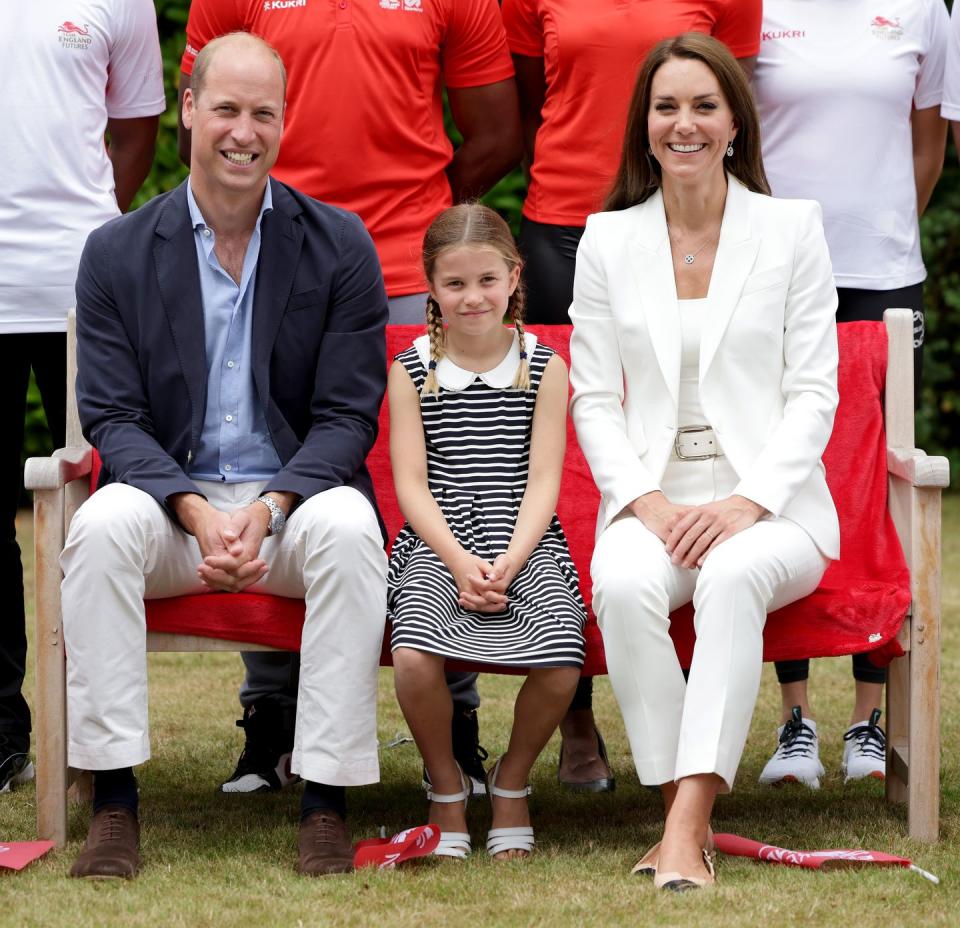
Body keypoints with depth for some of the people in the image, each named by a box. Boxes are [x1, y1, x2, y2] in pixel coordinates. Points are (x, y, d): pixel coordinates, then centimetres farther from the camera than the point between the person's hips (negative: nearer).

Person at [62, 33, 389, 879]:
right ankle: (113, 799, -26)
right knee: (102, 525, -32)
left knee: (349, 531, -34)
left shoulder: (340, 246, 1)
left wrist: (267, 509, -19)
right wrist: (196, 511, -19)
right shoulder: (118, 253, 3)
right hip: (170, 498, 1)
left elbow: (348, 417, -3)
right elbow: (112, 418, -2)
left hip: (297, 498, -1)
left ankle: (327, 801, -27)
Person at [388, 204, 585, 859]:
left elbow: (542, 481, 1)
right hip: (438, 545, 0)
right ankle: (446, 786, 0)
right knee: (413, 654, -31)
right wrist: (460, 561, -14)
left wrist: (507, 562, -14)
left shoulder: (544, 368, 7)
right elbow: (411, 485, 2)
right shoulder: (412, 371, 7)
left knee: (560, 661, -28)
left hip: (527, 543, 0)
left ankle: (513, 782, 4)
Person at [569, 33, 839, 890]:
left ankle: (685, 827, -42)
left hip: (771, 504, -1)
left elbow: (814, 393, 1)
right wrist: (645, 501, -10)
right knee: (621, 583, -34)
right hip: (654, 501, 2)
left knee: (733, 573, -37)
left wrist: (746, 503, -13)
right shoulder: (607, 241, 11)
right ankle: (684, 813, -29)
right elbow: (594, 399, 8)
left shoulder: (793, 228, 6)